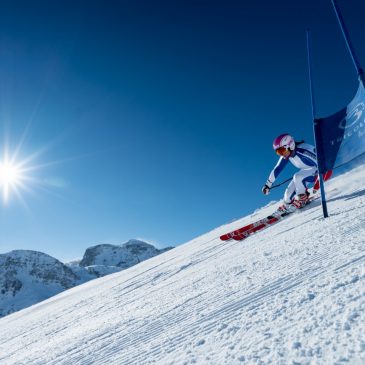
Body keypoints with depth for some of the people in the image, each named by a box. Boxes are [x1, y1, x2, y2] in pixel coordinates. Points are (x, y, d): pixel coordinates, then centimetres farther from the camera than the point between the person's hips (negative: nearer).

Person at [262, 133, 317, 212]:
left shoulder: (302, 151, -34)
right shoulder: (286, 156, -11)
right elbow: (277, 169, -1)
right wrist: (268, 184, 1)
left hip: (319, 169, -7)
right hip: (306, 170, 7)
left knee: (297, 177, -32)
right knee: (289, 193, -2)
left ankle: (302, 197, -10)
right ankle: (286, 207, 23)